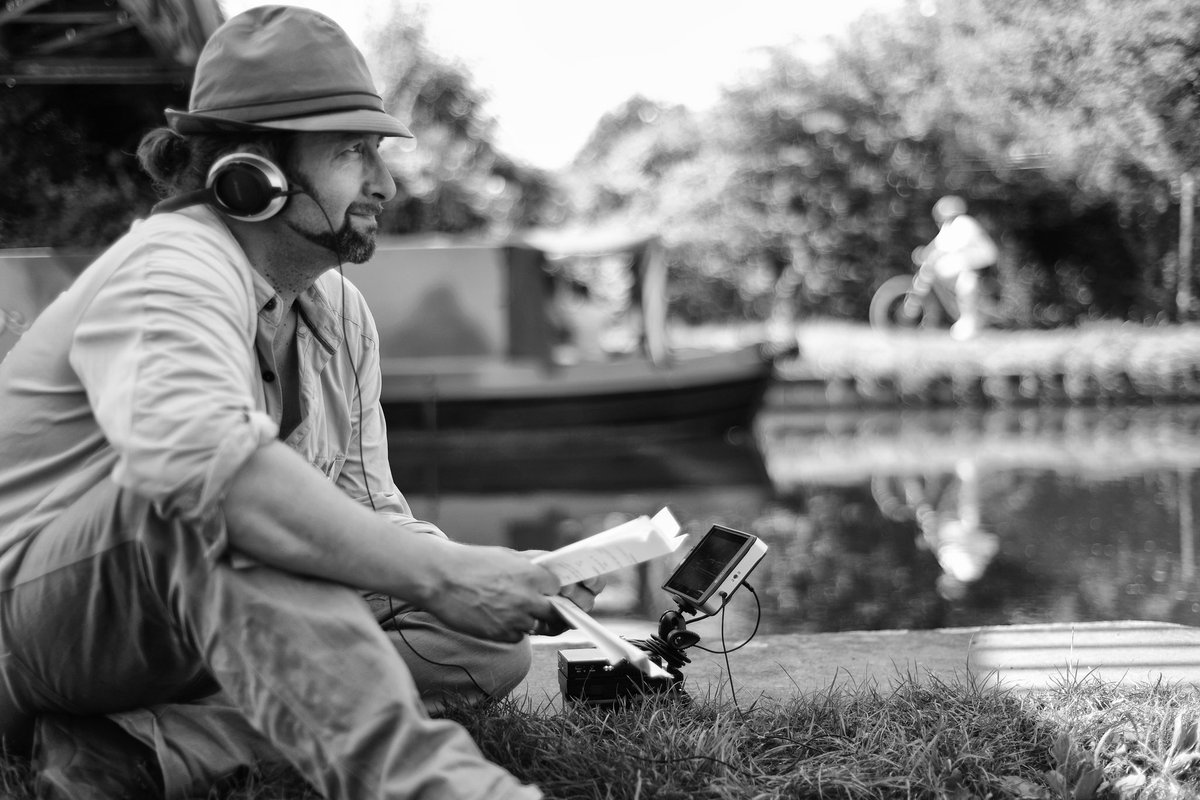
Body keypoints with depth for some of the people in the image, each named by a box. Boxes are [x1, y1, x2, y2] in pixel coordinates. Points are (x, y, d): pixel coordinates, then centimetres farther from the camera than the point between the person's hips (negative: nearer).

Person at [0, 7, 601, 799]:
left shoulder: (340, 313, 8)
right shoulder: (174, 271, -20)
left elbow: (366, 511, 7)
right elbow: (190, 451, -42)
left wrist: (508, 581, -13)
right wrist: (438, 571, -42)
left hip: (197, 625, 9)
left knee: (489, 646, -7)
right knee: (217, 502, -38)